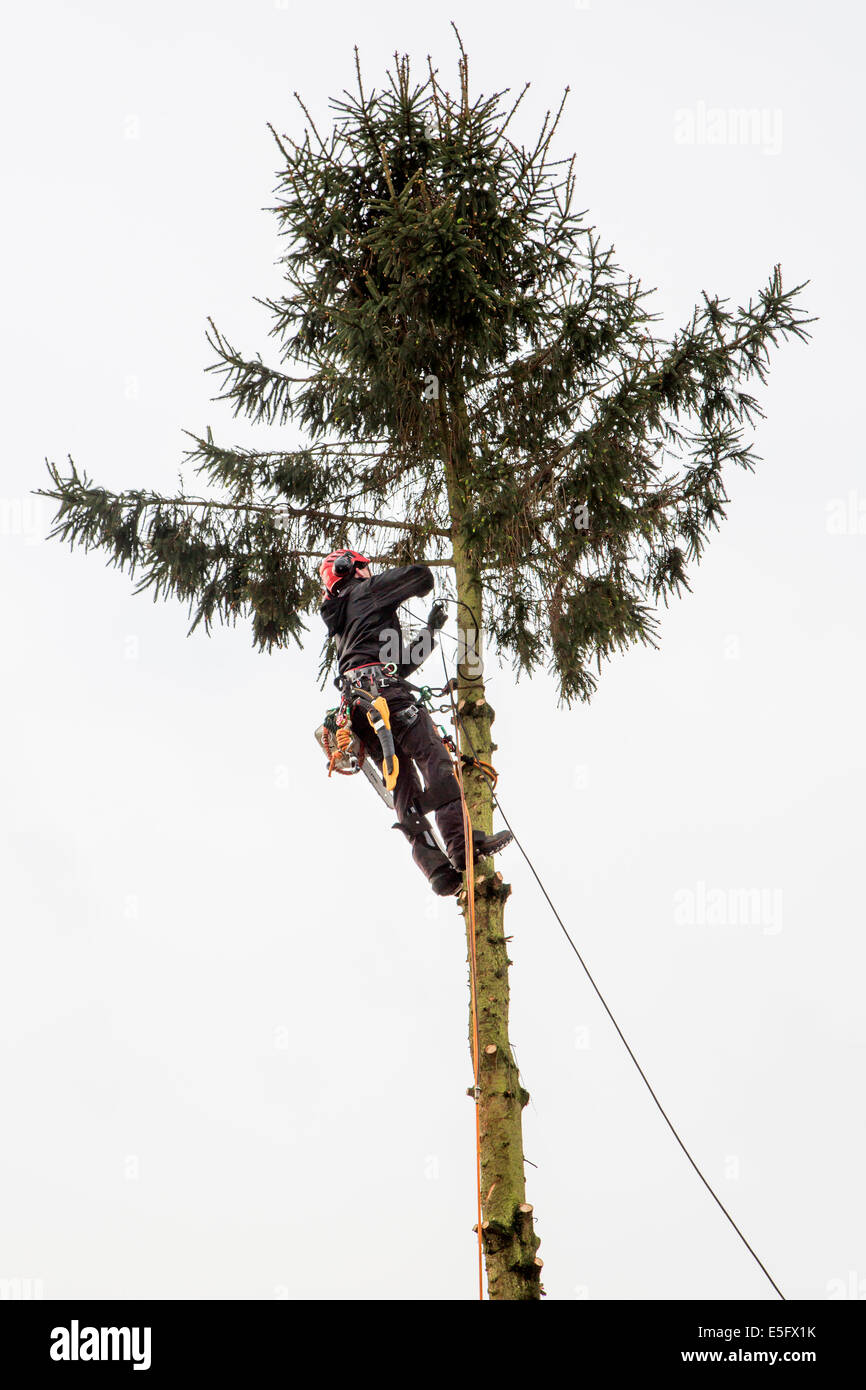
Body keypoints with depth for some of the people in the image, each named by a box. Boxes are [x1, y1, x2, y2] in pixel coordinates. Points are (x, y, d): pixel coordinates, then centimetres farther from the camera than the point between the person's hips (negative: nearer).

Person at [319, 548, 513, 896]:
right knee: (434, 756, -20)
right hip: (380, 687, -8)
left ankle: (437, 867, -17)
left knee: (404, 783, -2)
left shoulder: (339, 625, 37)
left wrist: (430, 630, 38)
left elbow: (400, 664, 37)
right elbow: (420, 574, 6)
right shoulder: (365, 590, 14)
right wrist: (422, 588, 30)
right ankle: (462, 842, -36)